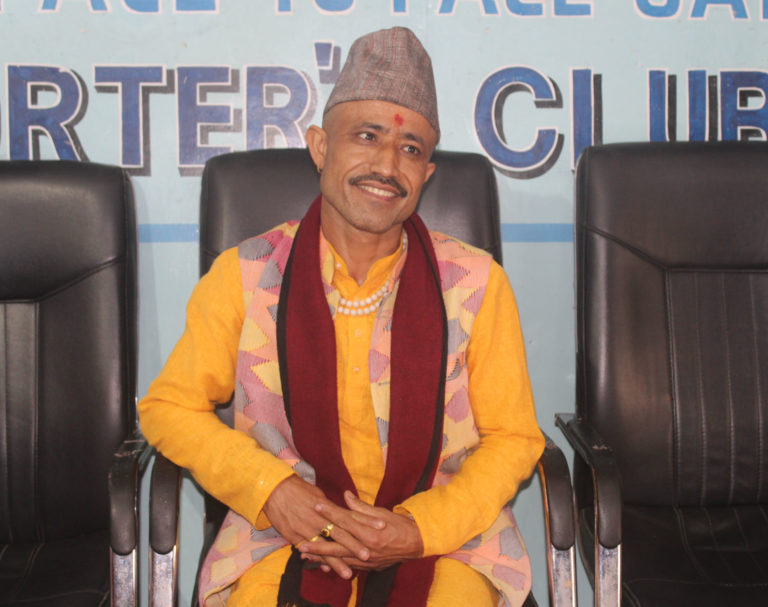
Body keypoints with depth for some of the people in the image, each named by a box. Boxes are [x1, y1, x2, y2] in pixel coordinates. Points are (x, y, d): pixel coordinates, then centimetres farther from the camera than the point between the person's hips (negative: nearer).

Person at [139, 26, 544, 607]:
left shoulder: (476, 283, -2)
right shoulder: (245, 276, -2)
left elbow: (513, 439, 5)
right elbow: (169, 407, 6)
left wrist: (420, 529, -10)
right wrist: (271, 489, -10)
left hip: (445, 535, 1)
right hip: (284, 537, 0)